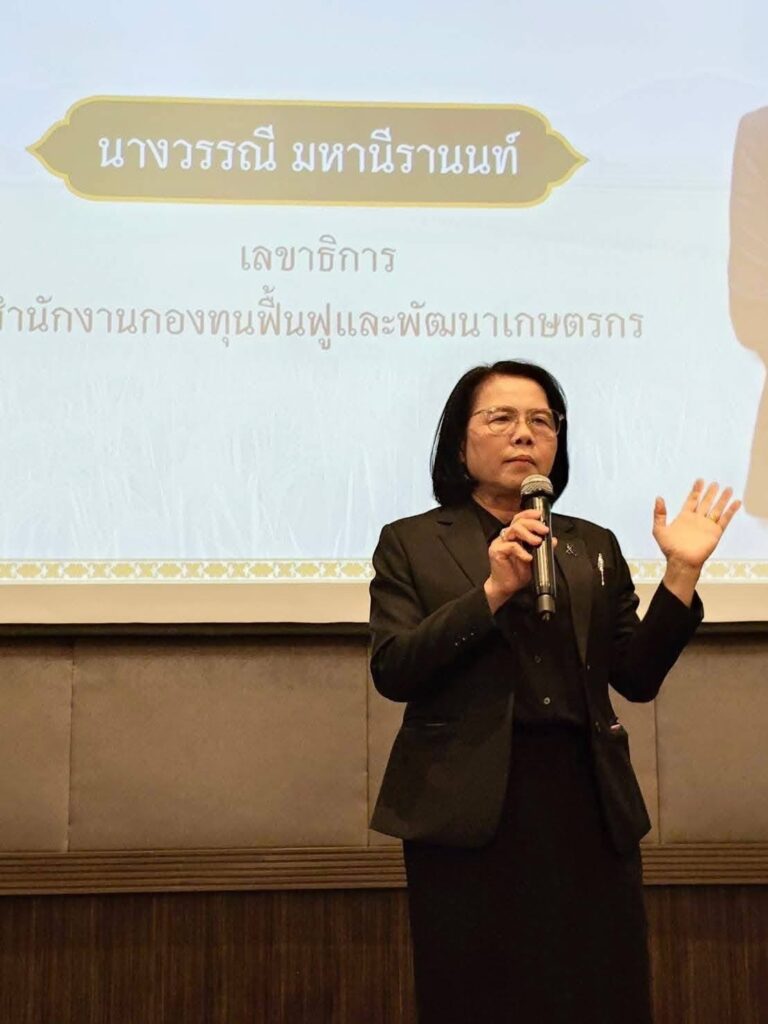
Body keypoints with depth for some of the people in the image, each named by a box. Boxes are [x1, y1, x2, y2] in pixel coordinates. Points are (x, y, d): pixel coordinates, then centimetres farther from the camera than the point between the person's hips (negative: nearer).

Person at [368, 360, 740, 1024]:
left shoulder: (595, 546, 14)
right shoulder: (410, 543, 4)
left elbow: (637, 678, 7)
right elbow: (392, 671, -9)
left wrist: (681, 573, -4)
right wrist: (493, 590, -17)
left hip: (586, 803, 3)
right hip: (470, 807, -3)